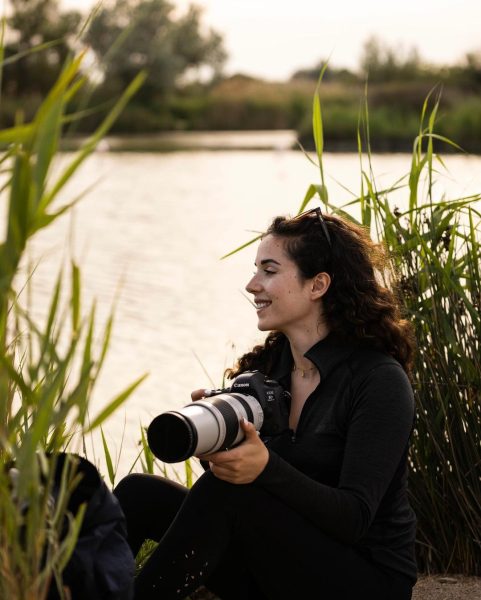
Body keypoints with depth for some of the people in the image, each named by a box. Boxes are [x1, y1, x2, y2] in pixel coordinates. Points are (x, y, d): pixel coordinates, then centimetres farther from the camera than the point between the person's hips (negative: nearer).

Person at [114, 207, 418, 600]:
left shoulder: (381, 382, -15)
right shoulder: (264, 366, 5)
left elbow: (355, 518, -21)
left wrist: (266, 468, -37)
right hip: (278, 559, 7)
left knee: (225, 492, -28)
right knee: (140, 493, -7)